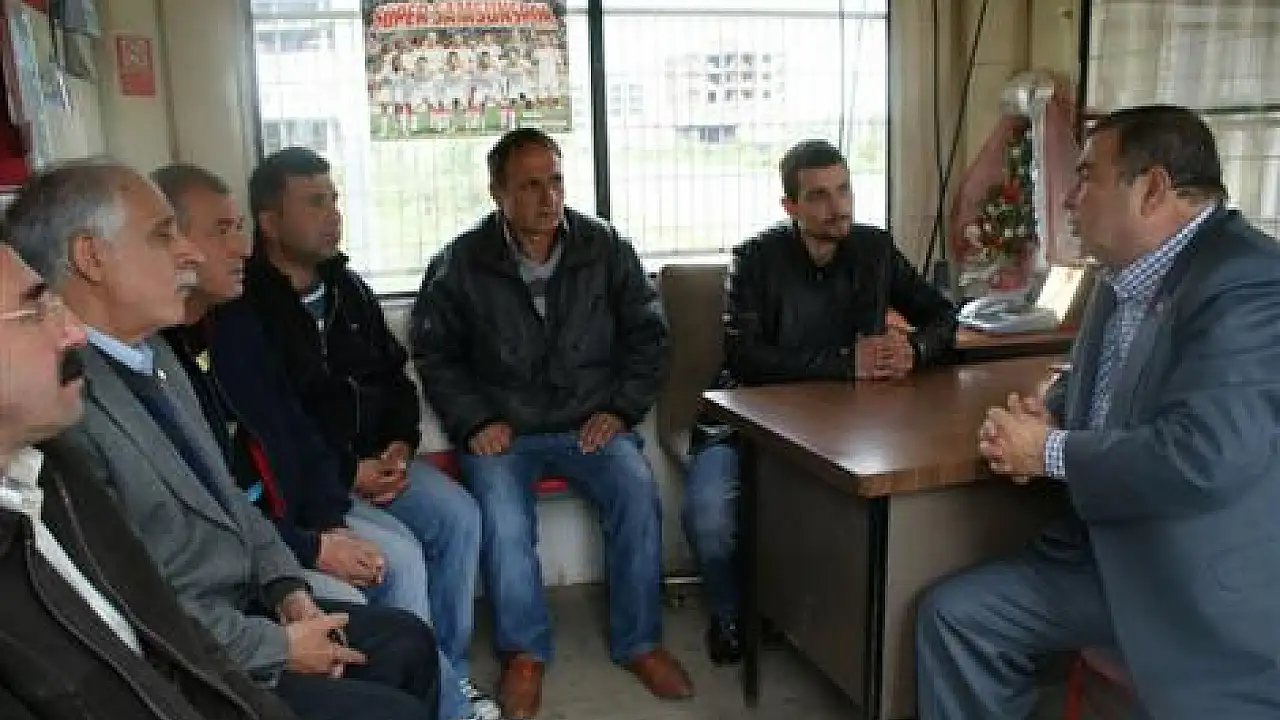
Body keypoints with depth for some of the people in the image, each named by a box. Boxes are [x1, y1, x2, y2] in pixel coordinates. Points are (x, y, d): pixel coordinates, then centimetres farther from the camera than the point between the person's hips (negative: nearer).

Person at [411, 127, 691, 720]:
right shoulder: (460, 264, -3)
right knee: (502, 518, -27)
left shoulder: (607, 248, 0)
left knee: (638, 492, -25)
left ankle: (638, 642, -6)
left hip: (590, 421, 1)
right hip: (501, 427, 0)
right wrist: (474, 421, -7)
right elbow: (434, 354, 5)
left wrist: (621, 408, -3)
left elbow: (647, 333, 7)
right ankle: (524, 652, -3)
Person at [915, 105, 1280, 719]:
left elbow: (1204, 458, -32)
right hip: (1111, 555, 8)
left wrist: (1051, 453, -17)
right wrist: (1048, 413, 0)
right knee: (955, 615, 2)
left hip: (1213, 592, -8)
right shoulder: (1126, 276, 8)